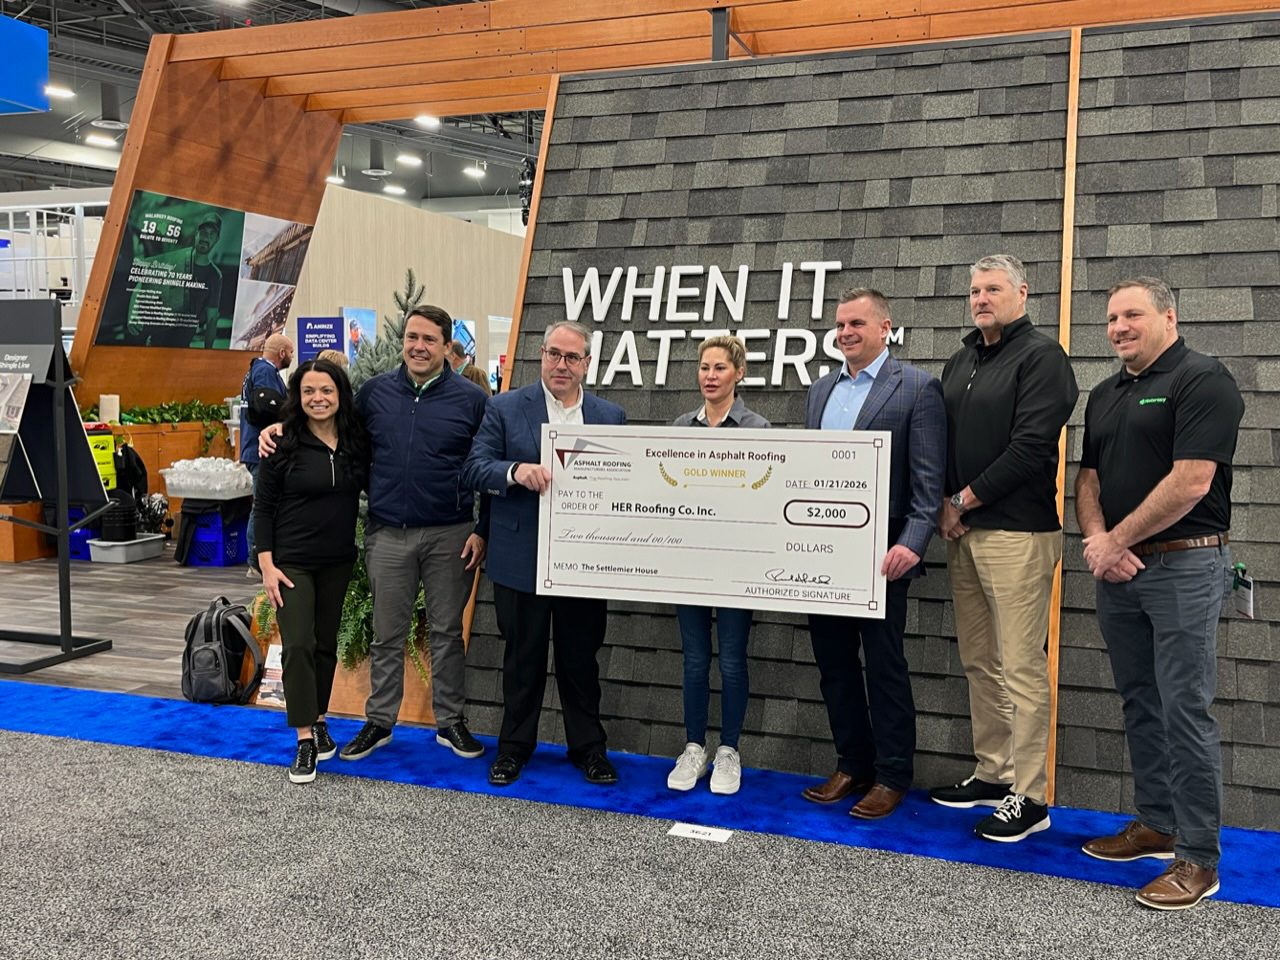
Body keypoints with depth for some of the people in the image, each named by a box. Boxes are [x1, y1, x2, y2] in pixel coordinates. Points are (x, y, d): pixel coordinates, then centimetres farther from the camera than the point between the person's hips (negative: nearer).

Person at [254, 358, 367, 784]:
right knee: (297, 645, -7)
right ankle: (305, 741, 0)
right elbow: (263, 507, -6)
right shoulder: (283, 445, -9)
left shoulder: (357, 443, 0)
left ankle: (319, 721, 29)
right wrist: (266, 565, -11)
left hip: (337, 561, 4)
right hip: (291, 562, -3)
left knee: (326, 644, 13)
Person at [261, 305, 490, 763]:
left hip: (449, 535, -2)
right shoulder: (374, 391, 4)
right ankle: (379, 722, 24)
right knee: (387, 634, 10)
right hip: (388, 535, 2)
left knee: (447, 631, 9)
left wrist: (482, 530, -5)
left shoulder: (471, 399, -2)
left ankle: (450, 721, 23)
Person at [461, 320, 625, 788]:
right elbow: (474, 467, -6)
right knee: (523, 657, 11)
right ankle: (514, 746, 27)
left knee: (581, 658, 12)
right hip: (521, 559, -1)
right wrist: (515, 471, -26)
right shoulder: (505, 408, 0)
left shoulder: (611, 416, 7)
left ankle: (588, 746, 27)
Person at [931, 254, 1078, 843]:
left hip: (1017, 532, -8)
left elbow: (1030, 446, -15)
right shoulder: (960, 362, 18)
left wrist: (965, 500, -10)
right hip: (963, 530, 8)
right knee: (979, 662, 13)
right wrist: (946, 506, 2)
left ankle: (1030, 798, 3)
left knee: (1020, 667, -5)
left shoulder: (1040, 356, -5)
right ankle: (992, 775, 25)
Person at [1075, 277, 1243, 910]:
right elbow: (1089, 478, 15)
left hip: (1184, 565, -8)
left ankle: (1199, 857, 4)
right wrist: (1096, 539, -5)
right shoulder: (1104, 395, 15)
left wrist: (1117, 541, -12)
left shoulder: (1202, 381, -10)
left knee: (1185, 710, -5)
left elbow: (1190, 482, -18)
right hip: (1119, 570, 8)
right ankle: (1156, 824, 28)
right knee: (1140, 704, 15)